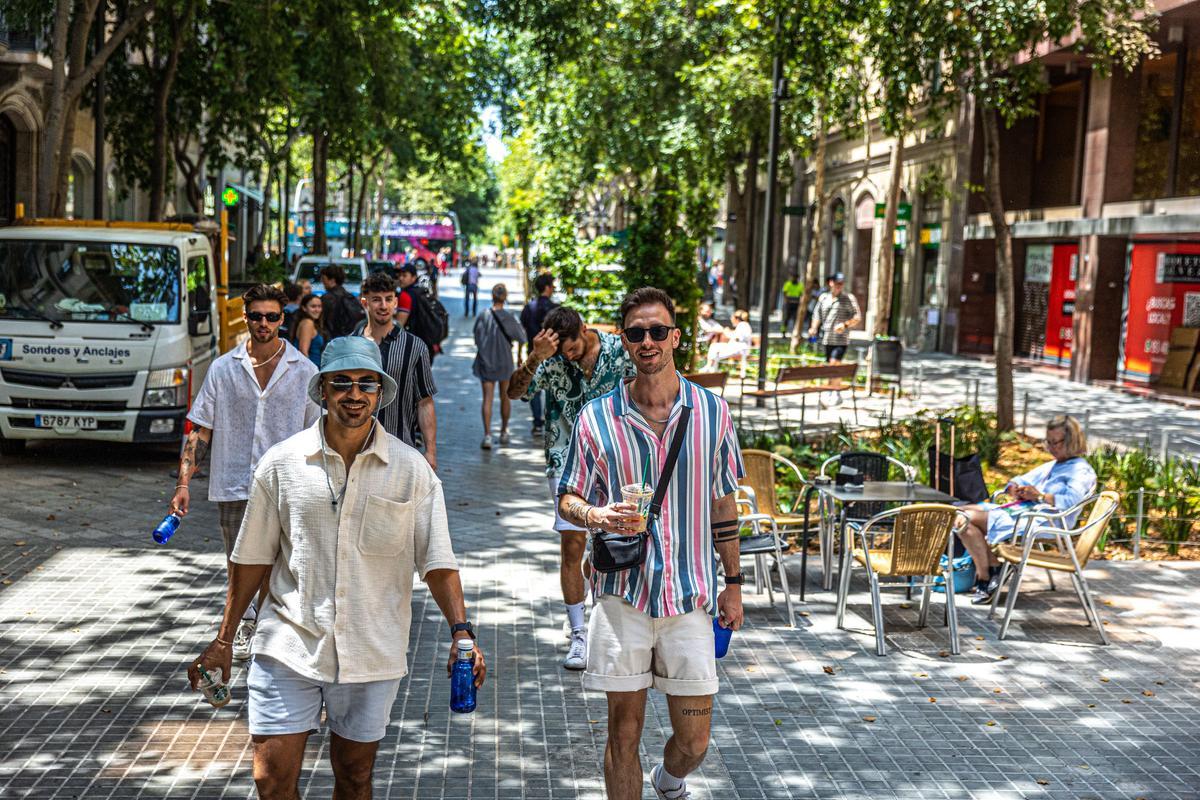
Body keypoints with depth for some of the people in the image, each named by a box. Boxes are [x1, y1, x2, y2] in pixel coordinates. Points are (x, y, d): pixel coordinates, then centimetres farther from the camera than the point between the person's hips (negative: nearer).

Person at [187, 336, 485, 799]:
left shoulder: (411, 470, -2)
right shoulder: (282, 463, -1)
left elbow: (437, 561, -1)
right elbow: (252, 557, 7)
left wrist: (460, 630, -15)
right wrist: (223, 640, 9)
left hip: (372, 653, 0)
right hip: (289, 645, 0)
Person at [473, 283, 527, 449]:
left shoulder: (482, 316, -8)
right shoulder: (508, 318, -12)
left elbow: (477, 339, 1)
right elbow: (522, 337, -3)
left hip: (485, 362, 0)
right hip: (504, 362, 0)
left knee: (487, 398, -2)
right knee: (505, 397, 17)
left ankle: (487, 435, -14)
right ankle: (504, 432, 28)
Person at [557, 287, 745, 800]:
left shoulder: (712, 412, 2)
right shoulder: (597, 418, -1)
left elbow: (723, 506, 10)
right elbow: (567, 498, 6)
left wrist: (733, 584, 11)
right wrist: (595, 516, -17)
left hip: (691, 596, 1)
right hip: (622, 595, -1)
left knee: (694, 742, 7)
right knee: (624, 732, 5)